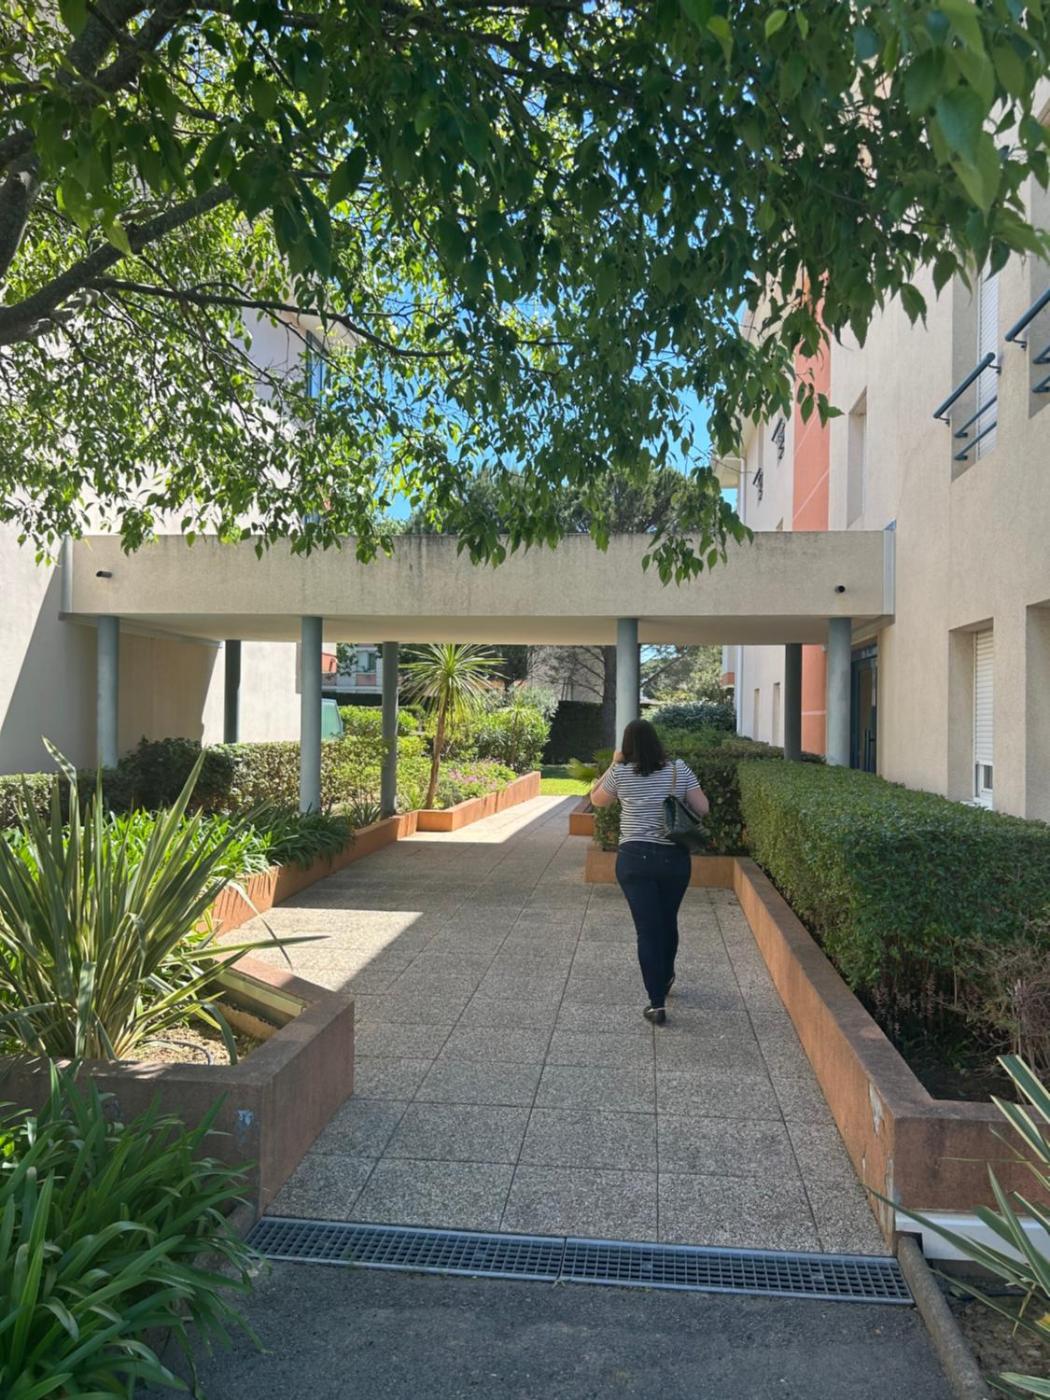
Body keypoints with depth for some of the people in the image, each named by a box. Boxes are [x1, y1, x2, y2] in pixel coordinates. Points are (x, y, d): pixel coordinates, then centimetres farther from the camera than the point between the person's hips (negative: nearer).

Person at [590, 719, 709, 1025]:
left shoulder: (620, 772, -4)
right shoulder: (678, 769, 0)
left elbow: (597, 800, 12)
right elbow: (702, 808, 2)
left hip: (635, 857, -2)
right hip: (675, 857, 2)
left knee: (647, 928, 1)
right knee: (668, 921, 21)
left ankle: (657, 1003, -1)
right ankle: (664, 978, 43)